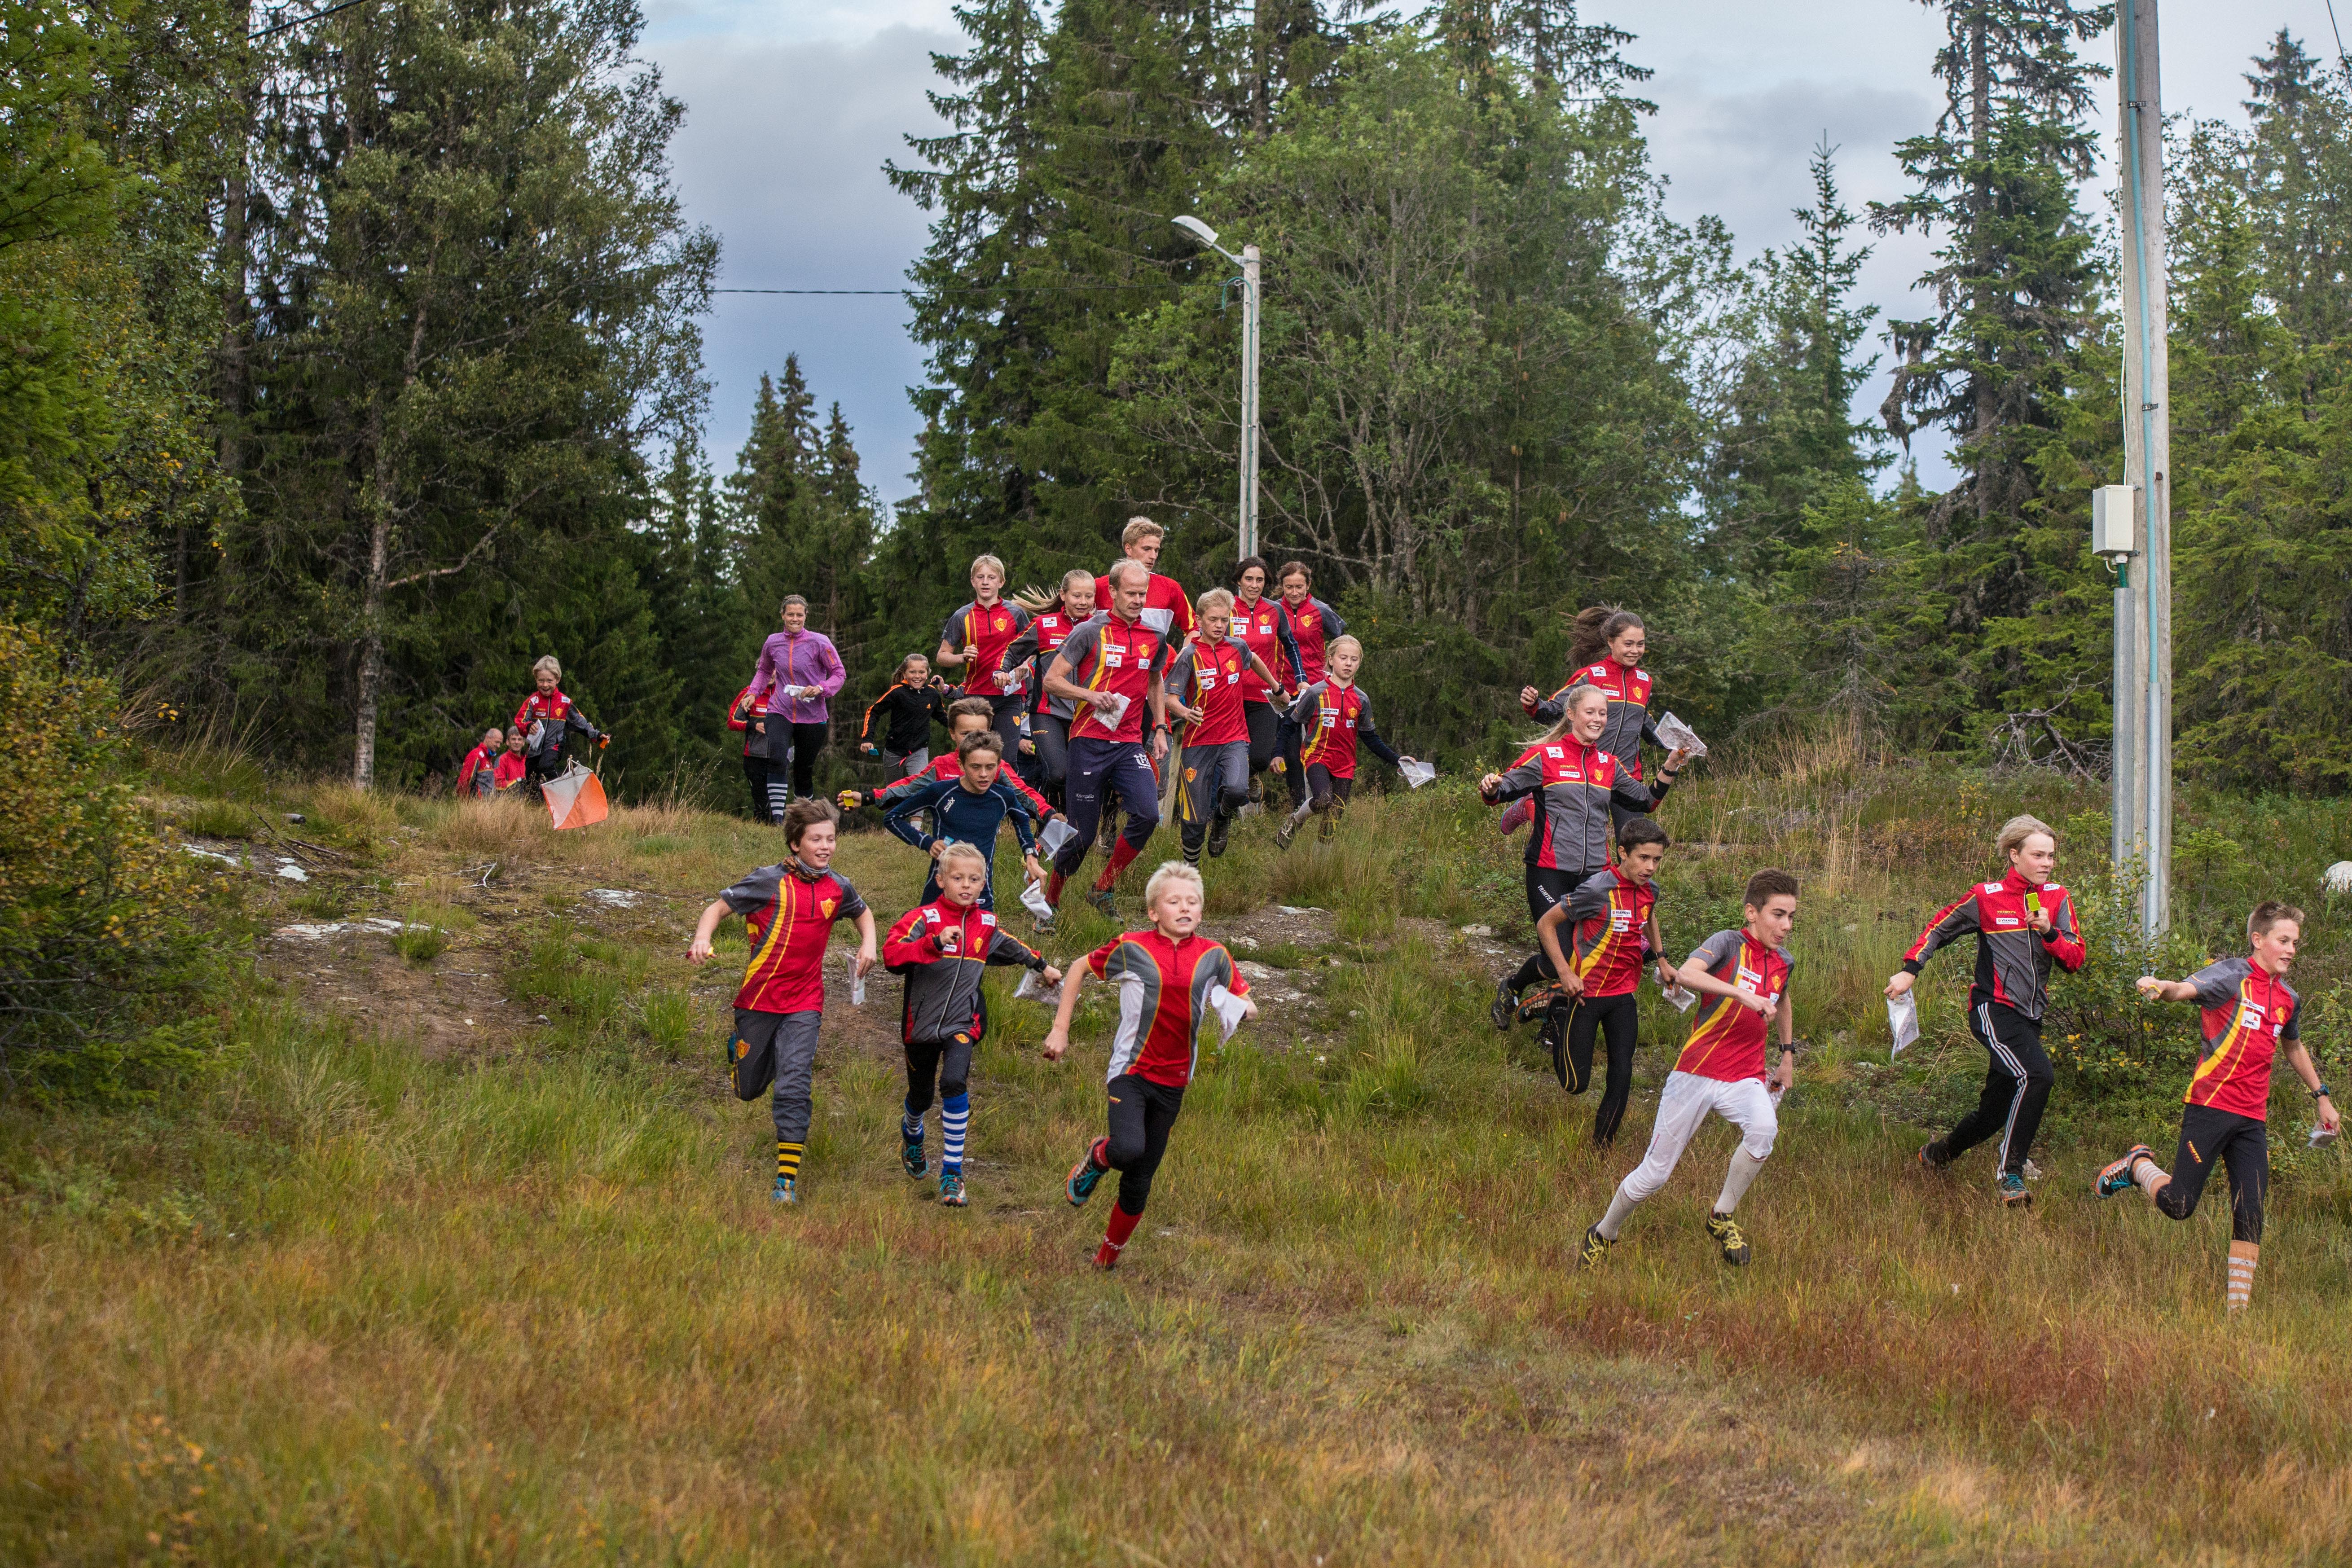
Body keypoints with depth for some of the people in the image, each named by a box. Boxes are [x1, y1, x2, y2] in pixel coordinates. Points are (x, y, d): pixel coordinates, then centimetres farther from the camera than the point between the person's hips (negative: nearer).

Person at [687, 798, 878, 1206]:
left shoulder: (837, 888, 3)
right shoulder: (771, 881, -10)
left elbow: (863, 912, 25)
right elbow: (719, 908, -6)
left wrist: (869, 944, 6)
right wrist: (702, 940, -24)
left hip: (804, 1004, 1)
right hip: (759, 999, -1)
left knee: (794, 1087, -14)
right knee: (747, 1089, 13)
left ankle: (787, 1179, -9)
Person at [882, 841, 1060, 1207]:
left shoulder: (986, 925, 5)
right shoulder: (923, 918, -11)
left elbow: (1012, 947, 28)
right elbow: (891, 954, -27)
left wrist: (1042, 966, 41)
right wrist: (936, 943, -38)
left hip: (963, 1022, 1)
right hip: (922, 1023, -1)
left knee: (955, 1082, -24)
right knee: (920, 1094, 16)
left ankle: (952, 1173, -17)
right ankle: (911, 1133, 55)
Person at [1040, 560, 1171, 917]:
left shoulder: (1155, 637, 9)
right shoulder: (1091, 633, -5)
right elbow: (1052, 680, -4)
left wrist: (1160, 729, 19)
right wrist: (1092, 696, -18)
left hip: (1130, 744, 4)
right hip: (1090, 743, -4)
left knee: (1148, 814, -19)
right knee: (1083, 833, -2)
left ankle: (1104, 889, -1)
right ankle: (1050, 898, 23)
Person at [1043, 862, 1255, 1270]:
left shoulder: (1213, 956, 1)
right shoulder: (1131, 948, -6)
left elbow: (1248, 1005, 11)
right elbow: (1080, 969, 8)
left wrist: (1236, 1007, -14)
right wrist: (1060, 1029, 5)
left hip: (1173, 1081, 3)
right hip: (1131, 1070, -3)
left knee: (1140, 1182, 8)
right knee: (1129, 1149, -29)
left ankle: (1111, 1252, 30)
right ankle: (1097, 1159, 7)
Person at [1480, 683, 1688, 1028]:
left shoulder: (1608, 765, 15)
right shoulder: (1545, 756, 0)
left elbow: (1647, 800, 23)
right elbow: (1503, 790, -1)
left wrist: (1670, 769, 9)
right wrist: (1491, 788, -24)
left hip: (1595, 874, 5)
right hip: (1550, 873, -5)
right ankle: (1509, 989, 18)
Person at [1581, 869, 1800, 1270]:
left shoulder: (1782, 962, 7)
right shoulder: (1729, 944, -11)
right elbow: (1686, 974, -33)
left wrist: (1789, 1055, 30)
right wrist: (1743, 995, -39)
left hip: (1745, 1078, 4)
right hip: (1697, 1073, -4)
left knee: (1764, 1129, -31)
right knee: (1655, 1173, 1)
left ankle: (1721, 1218, -9)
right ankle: (1602, 1237, 28)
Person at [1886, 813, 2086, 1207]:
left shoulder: (2057, 899, 7)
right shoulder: (1986, 897, -4)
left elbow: (2075, 960, 2)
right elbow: (1941, 927, 9)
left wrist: (2050, 933, -15)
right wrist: (1910, 969, 2)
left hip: (2029, 1018, 6)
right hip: (1994, 1009, -6)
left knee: (1995, 1110, 11)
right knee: (2036, 1075, -29)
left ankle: (1939, 1153, 37)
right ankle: (2010, 1172, -20)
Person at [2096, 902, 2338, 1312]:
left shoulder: (2288, 998, 16)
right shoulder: (2232, 976, -5)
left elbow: (2293, 1048, 35)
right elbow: (2187, 989, -24)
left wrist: (2322, 1097, 39)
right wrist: (2161, 987, -48)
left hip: (2253, 1119, 6)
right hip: (2210, 1105, -6)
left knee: (2250, 1216, -2)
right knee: (2179, 1205, -6)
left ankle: (2239, 1308, 4)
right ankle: (2137, 1164, 23)